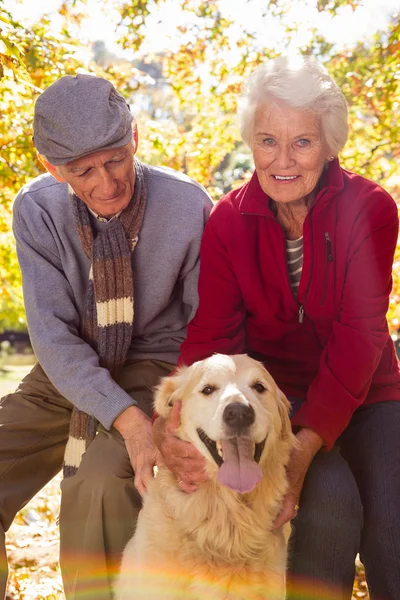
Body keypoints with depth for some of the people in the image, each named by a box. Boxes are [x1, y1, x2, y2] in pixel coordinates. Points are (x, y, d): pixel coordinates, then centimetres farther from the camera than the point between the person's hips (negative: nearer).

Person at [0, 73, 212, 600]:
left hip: (154, 371, -3)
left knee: (101, 484, -32)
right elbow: (54, 335, -16)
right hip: (67, 374, 3)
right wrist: (127, 419, -30)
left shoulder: (187, 206, -17)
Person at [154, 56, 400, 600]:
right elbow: (212, 331, -12)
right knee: (331, 503, -25)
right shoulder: (230, 220, -6)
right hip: (277, 396, 0)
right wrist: (174, 420, -32)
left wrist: (305, 448, -28)